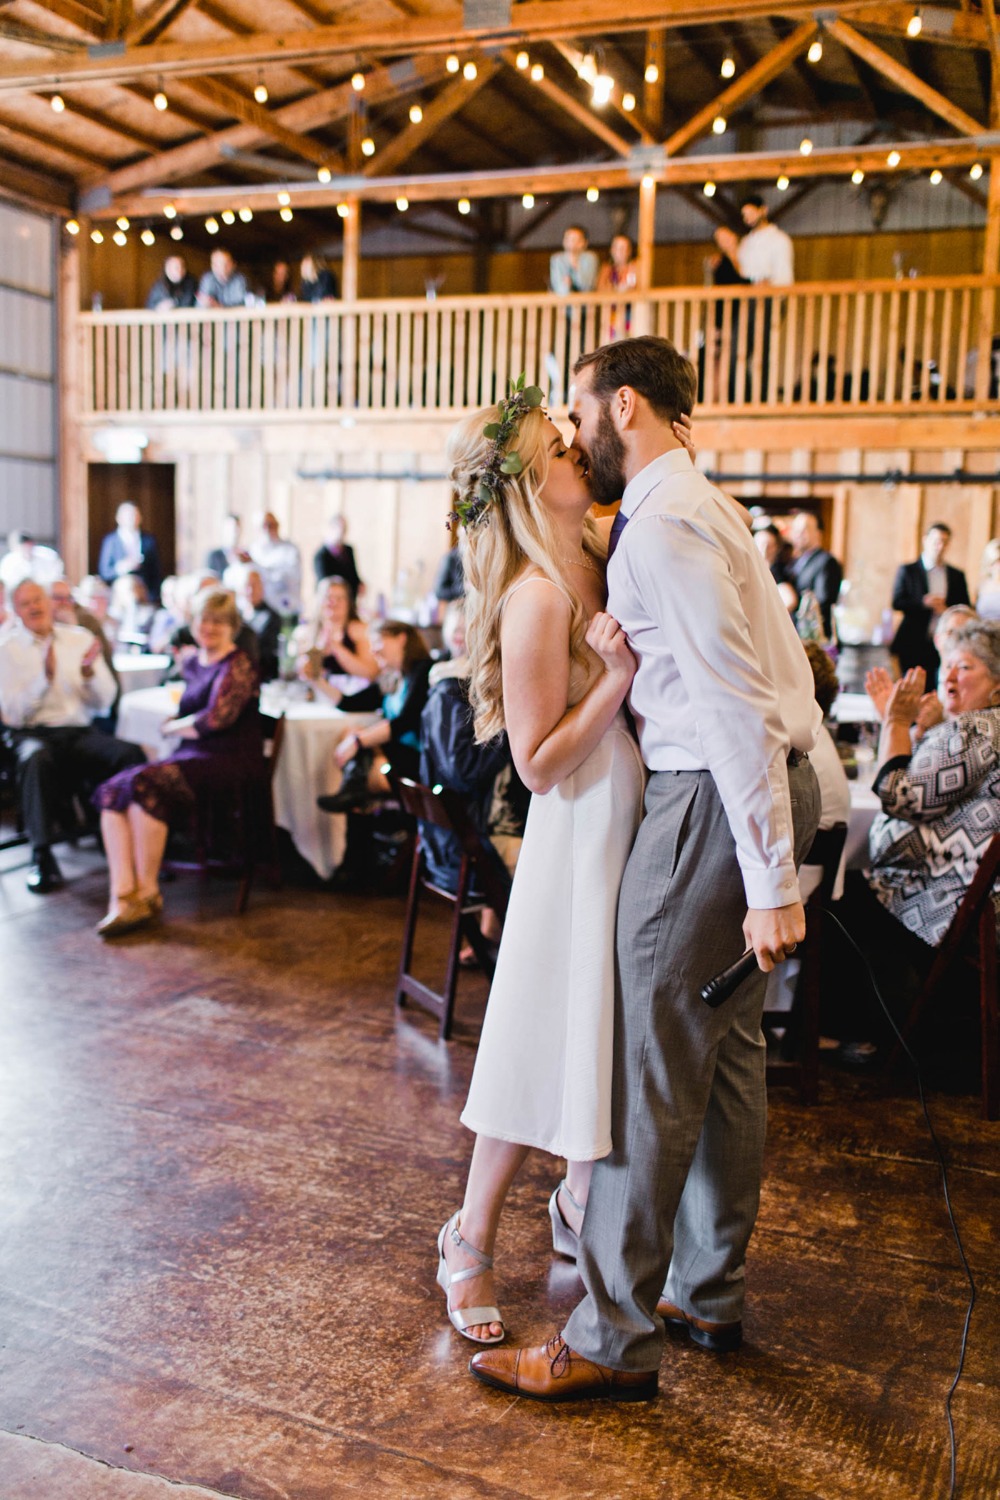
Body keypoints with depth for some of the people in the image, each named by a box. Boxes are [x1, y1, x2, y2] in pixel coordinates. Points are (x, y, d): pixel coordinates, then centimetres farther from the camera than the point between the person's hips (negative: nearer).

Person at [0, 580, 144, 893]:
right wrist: (45, 678, -18)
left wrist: (90, 672, -12)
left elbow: (106, 701, 8)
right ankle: (42, 856, -30)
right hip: (33, 734, -2)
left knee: (131, 753, -28)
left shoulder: (80, 638, 13)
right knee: (36, 759, -38)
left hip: (80, 732, 2)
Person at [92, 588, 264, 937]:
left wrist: (174, 726, 1)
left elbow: (217, 718, -14)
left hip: (231, 761, -8)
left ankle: (148, 892, -17)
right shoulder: (193, 663, 19)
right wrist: (175, 726, 2)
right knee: (112, 792, -16)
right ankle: (122, 897, -27)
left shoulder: (238, 664, -5)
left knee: (145, 784, -30)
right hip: (192, 755, 8)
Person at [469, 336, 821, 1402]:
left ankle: (612, 1341, 8)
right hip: (772, 784, 10)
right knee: (728, 1053, 16)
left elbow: (739, 707, -23)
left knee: (652, 1070, -3)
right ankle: (710, 1294, 30)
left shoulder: (661, 529, -17)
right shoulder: (698, 504, 17)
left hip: (717, 800, -10)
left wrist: (769, 885, -24)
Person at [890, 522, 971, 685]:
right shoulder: (907, 571, 6)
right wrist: (923, 603, -16)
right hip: (913, 644, -2)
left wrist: (946, 610, -9)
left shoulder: (957, 575, 13)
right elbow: (897, 603, -2)